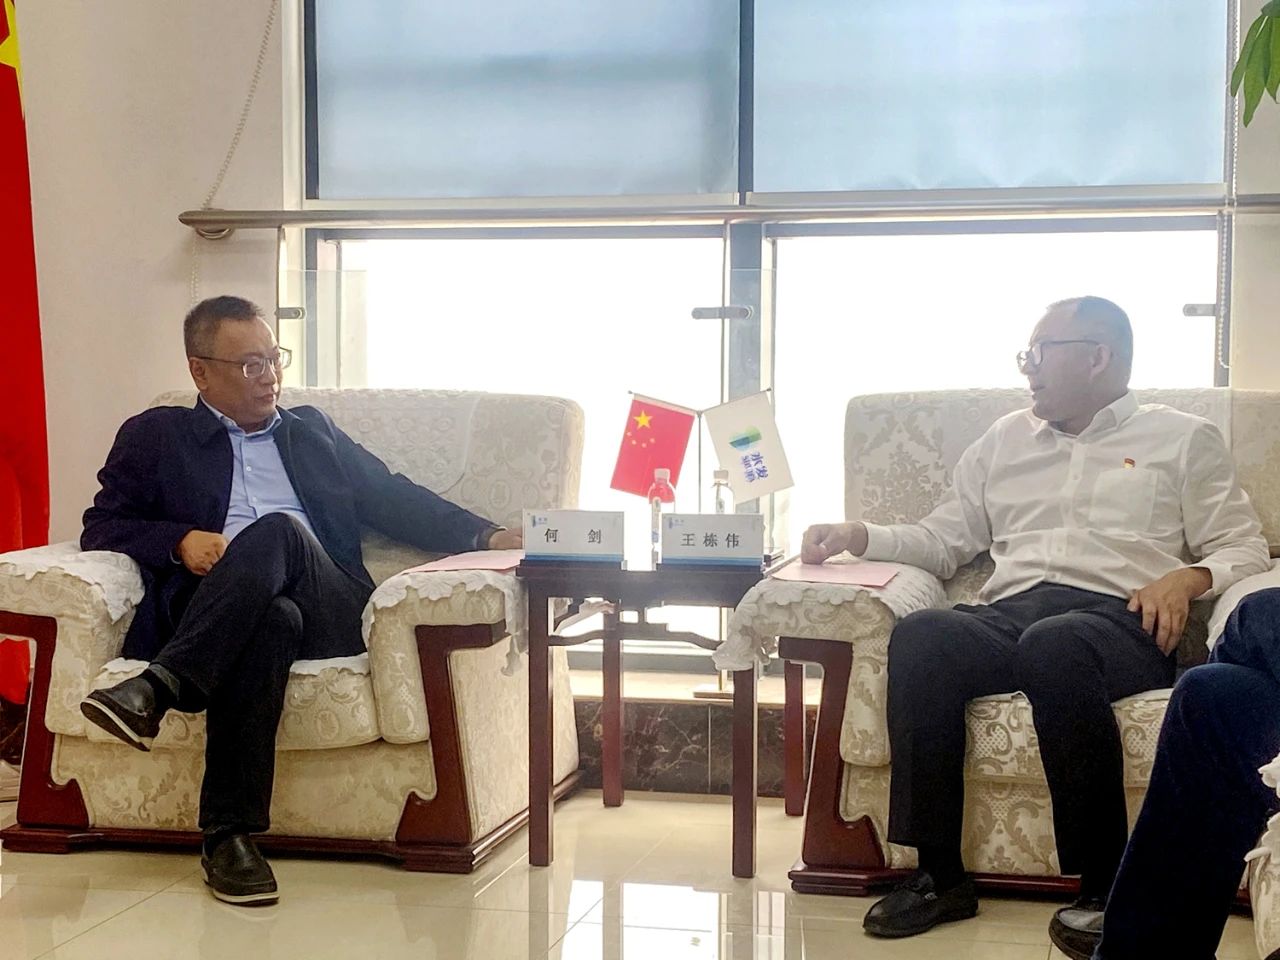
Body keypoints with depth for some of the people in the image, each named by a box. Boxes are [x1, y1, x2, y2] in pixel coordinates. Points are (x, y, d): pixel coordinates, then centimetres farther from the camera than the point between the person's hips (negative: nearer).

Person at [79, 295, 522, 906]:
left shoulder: (313, 431, 32)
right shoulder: (155, 436, 24)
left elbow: (394, 500, 23)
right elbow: (101, 525, 14)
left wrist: (488, 536, 7)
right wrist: (181, 541, -7)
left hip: (329, 613, 2)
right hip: (209, 615, -2)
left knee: (278, 530, -31)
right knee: (271, 618, -39)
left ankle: (157, 688, -44)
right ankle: (230, 833, -43)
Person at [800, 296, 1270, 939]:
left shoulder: (1183, 439, 19)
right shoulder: (1005, 440, 30)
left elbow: (1243, 549, 12)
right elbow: (943, 541, 26)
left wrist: (1187, 578, -9)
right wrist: (862, 536, 9)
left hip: (1118, 618, -3)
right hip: (1007, 614, 3)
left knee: (1053, 646, -41)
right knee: (919, 637, -32)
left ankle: (1104, 882, -30)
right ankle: (939, 874, -26)